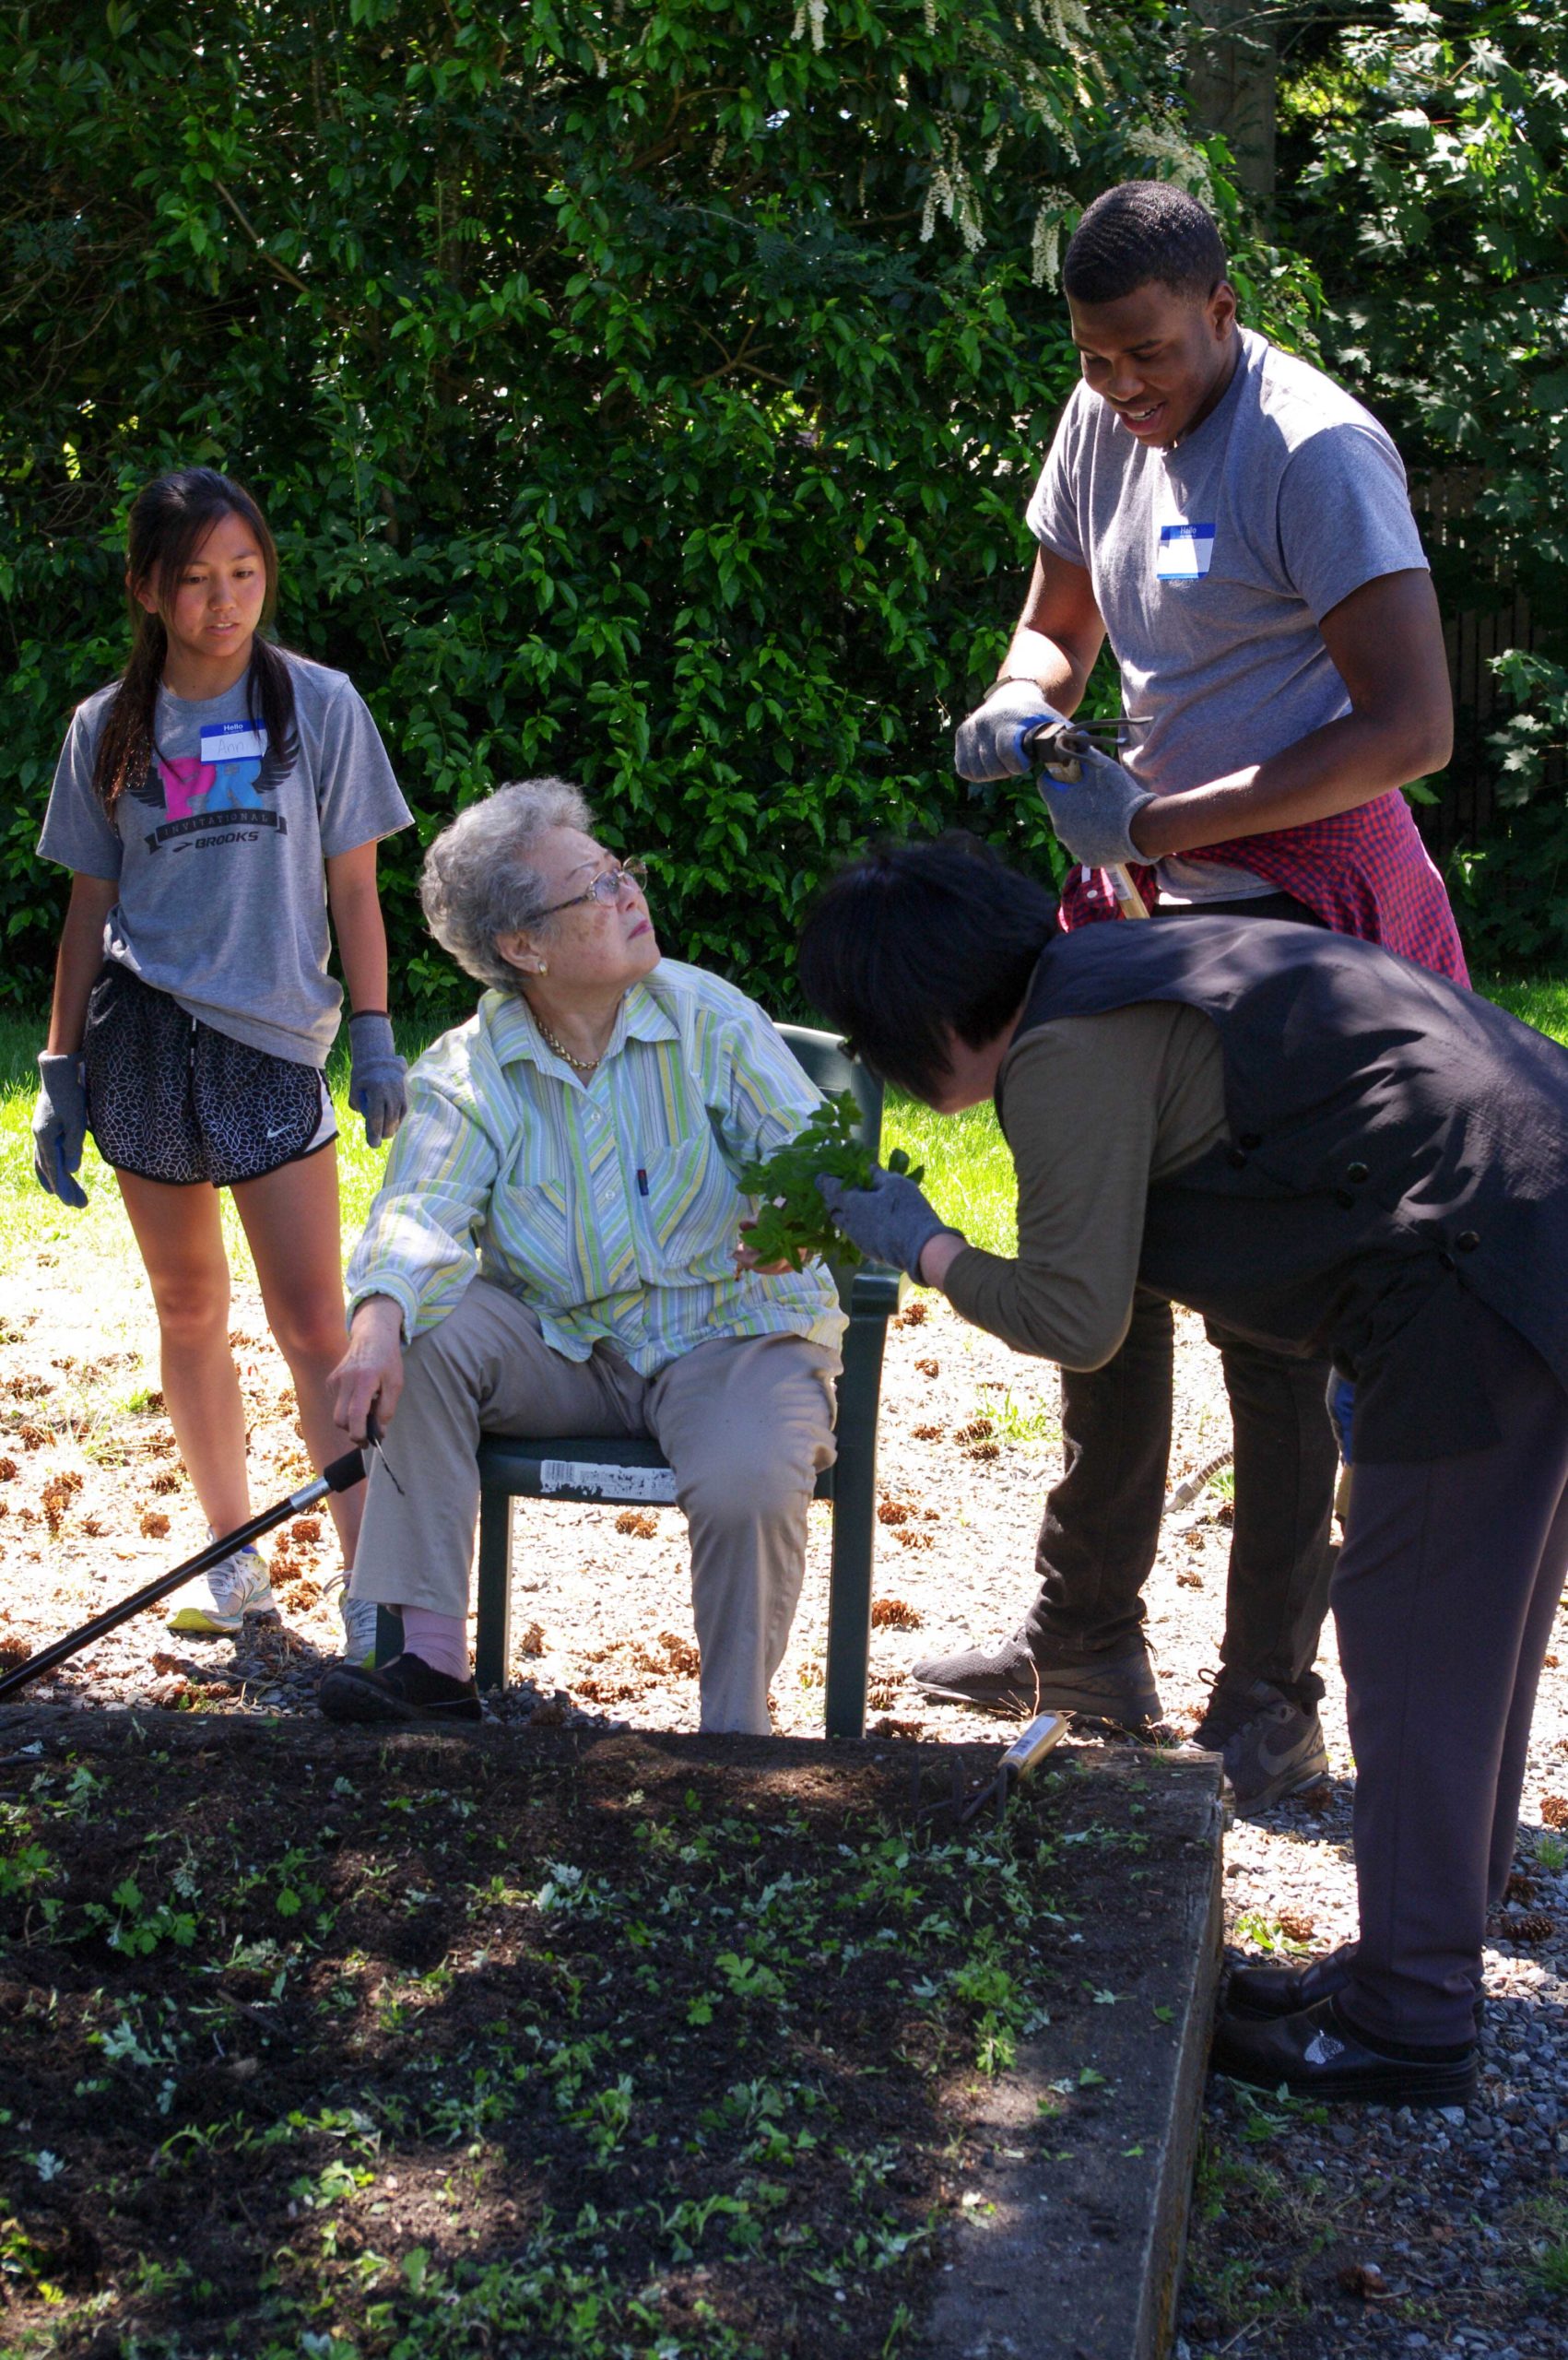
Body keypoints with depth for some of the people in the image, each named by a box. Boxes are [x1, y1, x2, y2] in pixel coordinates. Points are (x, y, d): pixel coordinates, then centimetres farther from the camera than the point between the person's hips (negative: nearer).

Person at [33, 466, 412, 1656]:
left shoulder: (318, 704, 1)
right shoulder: (108, 730, 6)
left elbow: (353, 889, 4)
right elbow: (90, 909, 10)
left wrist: (376, 1041, -3)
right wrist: (61, 1077, 8)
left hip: (272, 1042, -2)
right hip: (141, 1038, 2)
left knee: (316, 1325, -9)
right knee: (190, 1309, 10)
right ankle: (235, 1557, 24)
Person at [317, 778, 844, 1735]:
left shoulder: (710, 1018, -4)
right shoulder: (468, 1070, -3)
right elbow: (423, 1210, -19)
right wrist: (380, 1315, -41)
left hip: (733, 1330, -2)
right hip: (563, 1350, 2)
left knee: (748, 1483, -32)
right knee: (427, 1334, -24)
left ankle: (737, 1731, -8)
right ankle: (432, 1663, -22)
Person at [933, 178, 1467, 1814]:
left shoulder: (1314, 451, -17)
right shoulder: (1106, 427, 8)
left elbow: (1410, 730, -22)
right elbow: (1058, 624, 21)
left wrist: (1156, 821, -24)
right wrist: (1024, 701, -4)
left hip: (1304, 901, -8)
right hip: (1167, 893, 8)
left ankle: (1269, 1709, 5)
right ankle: (1086, 1639, 25)